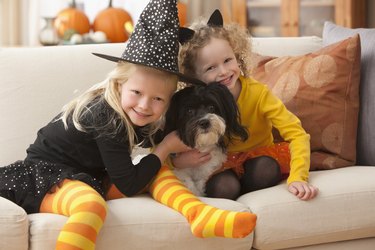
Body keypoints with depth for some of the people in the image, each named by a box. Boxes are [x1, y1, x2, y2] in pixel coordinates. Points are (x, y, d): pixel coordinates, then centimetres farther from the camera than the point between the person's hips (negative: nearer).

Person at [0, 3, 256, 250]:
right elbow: (128, 186, -23)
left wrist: (185, 156, -3)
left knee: (157, 171, 2)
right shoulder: (105, 117, -26)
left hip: (90, 177, 9)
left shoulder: (137, 117, -3)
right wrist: (166, 147, -14)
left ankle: (200, 215, -20)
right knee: (91, 205, -39)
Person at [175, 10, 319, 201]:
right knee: (223, 188, -34)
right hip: (220, 166, -1)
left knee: (265, 170, -32)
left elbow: (297, 134, -25)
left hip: (258, 159, 2)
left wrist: (298, 178, -41)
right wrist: (177, 160, -33)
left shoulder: (258, 93, -20)